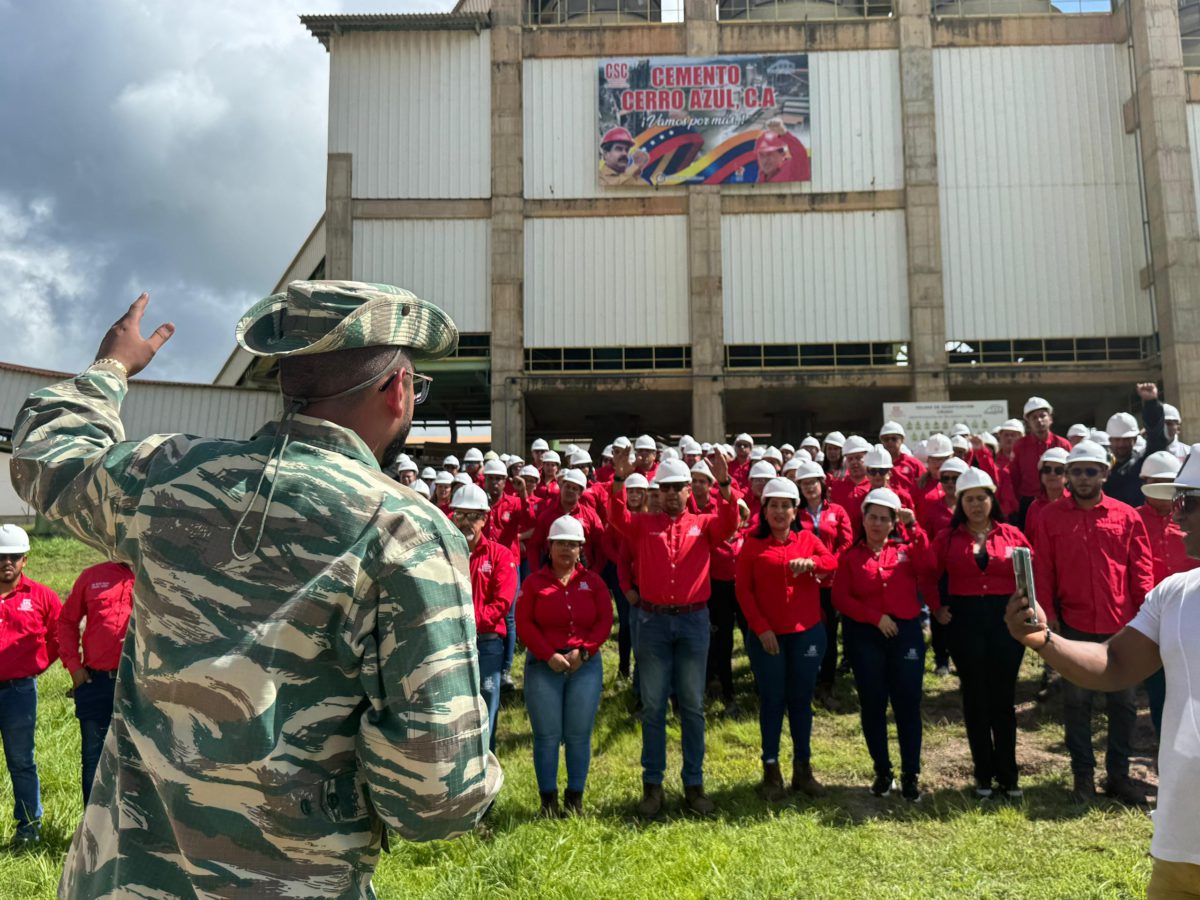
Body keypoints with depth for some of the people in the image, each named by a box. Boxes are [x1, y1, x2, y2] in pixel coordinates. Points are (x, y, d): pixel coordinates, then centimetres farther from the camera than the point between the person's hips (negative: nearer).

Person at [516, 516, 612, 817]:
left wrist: (584, 650, -10)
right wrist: (549, 655, -12)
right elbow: (524, 624, -3)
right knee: (547, 734, 0)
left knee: (579, 734, 4)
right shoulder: (534, 582, 4)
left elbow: (604, 620, 3)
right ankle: (548, 798, 11)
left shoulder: (593, 582, 9)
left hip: (585, 665, 1)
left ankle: (575, 796, 16)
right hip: (543, 665, -1)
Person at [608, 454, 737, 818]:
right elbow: (617, 519, -12)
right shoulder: (643, 524, 6)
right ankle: (652, 784, 16)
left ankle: (694, 783, 18)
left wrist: (724, 485, -27)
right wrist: (620, 482, -27)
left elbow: (729, 524, -13)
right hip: (653, 621, 0)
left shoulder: (703, 525, 6)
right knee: (653, 706, 7)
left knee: (693, 706, 8)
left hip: (694, 620, 0)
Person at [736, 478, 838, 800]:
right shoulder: (752, 544, -2)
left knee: (801, 699, 10)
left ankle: (803, 769, 21)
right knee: (772, 700, 5)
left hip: (806, 633, 2)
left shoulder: (807, 539, 6)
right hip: (766, 635, -2)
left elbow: (833, 562, -9)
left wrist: (811, 562, -29)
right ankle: (771, 771, 15)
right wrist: (761, 628, -12)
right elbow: (743, 590, -5)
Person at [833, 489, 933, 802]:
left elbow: (927, 567, -14)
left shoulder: (906, 549, 7)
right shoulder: (850, 556, 4)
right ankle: (882, 772, 21)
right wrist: (875, 617, -13)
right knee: (872, 704, 7)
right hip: (866, 637, 0)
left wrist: (914, 526, -14)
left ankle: (910, 775, 12)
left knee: (908, 703, 2)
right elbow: (841, 598, -3)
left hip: (906, 633, 0)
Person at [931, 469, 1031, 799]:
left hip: (1007, 620, 0)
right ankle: (984, 774, 19)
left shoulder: (1012, 536, 2)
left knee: (1004, 697, 6)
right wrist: (937, 609, -3)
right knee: (975, 697, 8)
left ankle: (1008, 775, 18)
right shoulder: (948, 539, 3)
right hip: (964, 622, 0)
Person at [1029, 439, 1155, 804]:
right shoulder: (1051, 517, -1)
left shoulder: (1126, 516, 1)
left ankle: (1118, 774, 25)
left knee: (1123, 701, 10)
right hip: (1073, 624, -1)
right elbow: (1043, 571, -1)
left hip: (1121, 624, 1)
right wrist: (1049, 614, -6)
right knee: (1076, 700, 9)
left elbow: (1141, 569, 1)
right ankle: (1083, 774, 22)